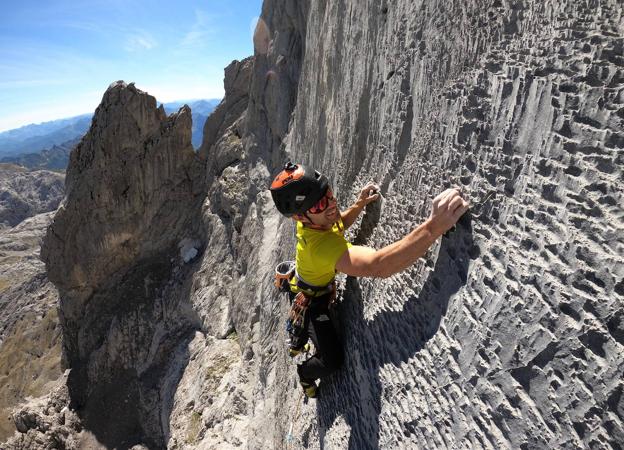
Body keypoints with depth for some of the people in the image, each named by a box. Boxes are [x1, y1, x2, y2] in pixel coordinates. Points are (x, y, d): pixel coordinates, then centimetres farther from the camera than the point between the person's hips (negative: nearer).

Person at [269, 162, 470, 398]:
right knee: (332, 359, -1)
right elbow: (377, 266, -66)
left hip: (306, 288, 8)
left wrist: (359, 204, -16)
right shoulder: (320, 245, -51)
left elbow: (338, 223, 2)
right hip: (311, 300, -8)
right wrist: (434, 226, -73)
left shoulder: (312, 220, -22)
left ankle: (296, 344, 71)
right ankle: (305, 373, 34)